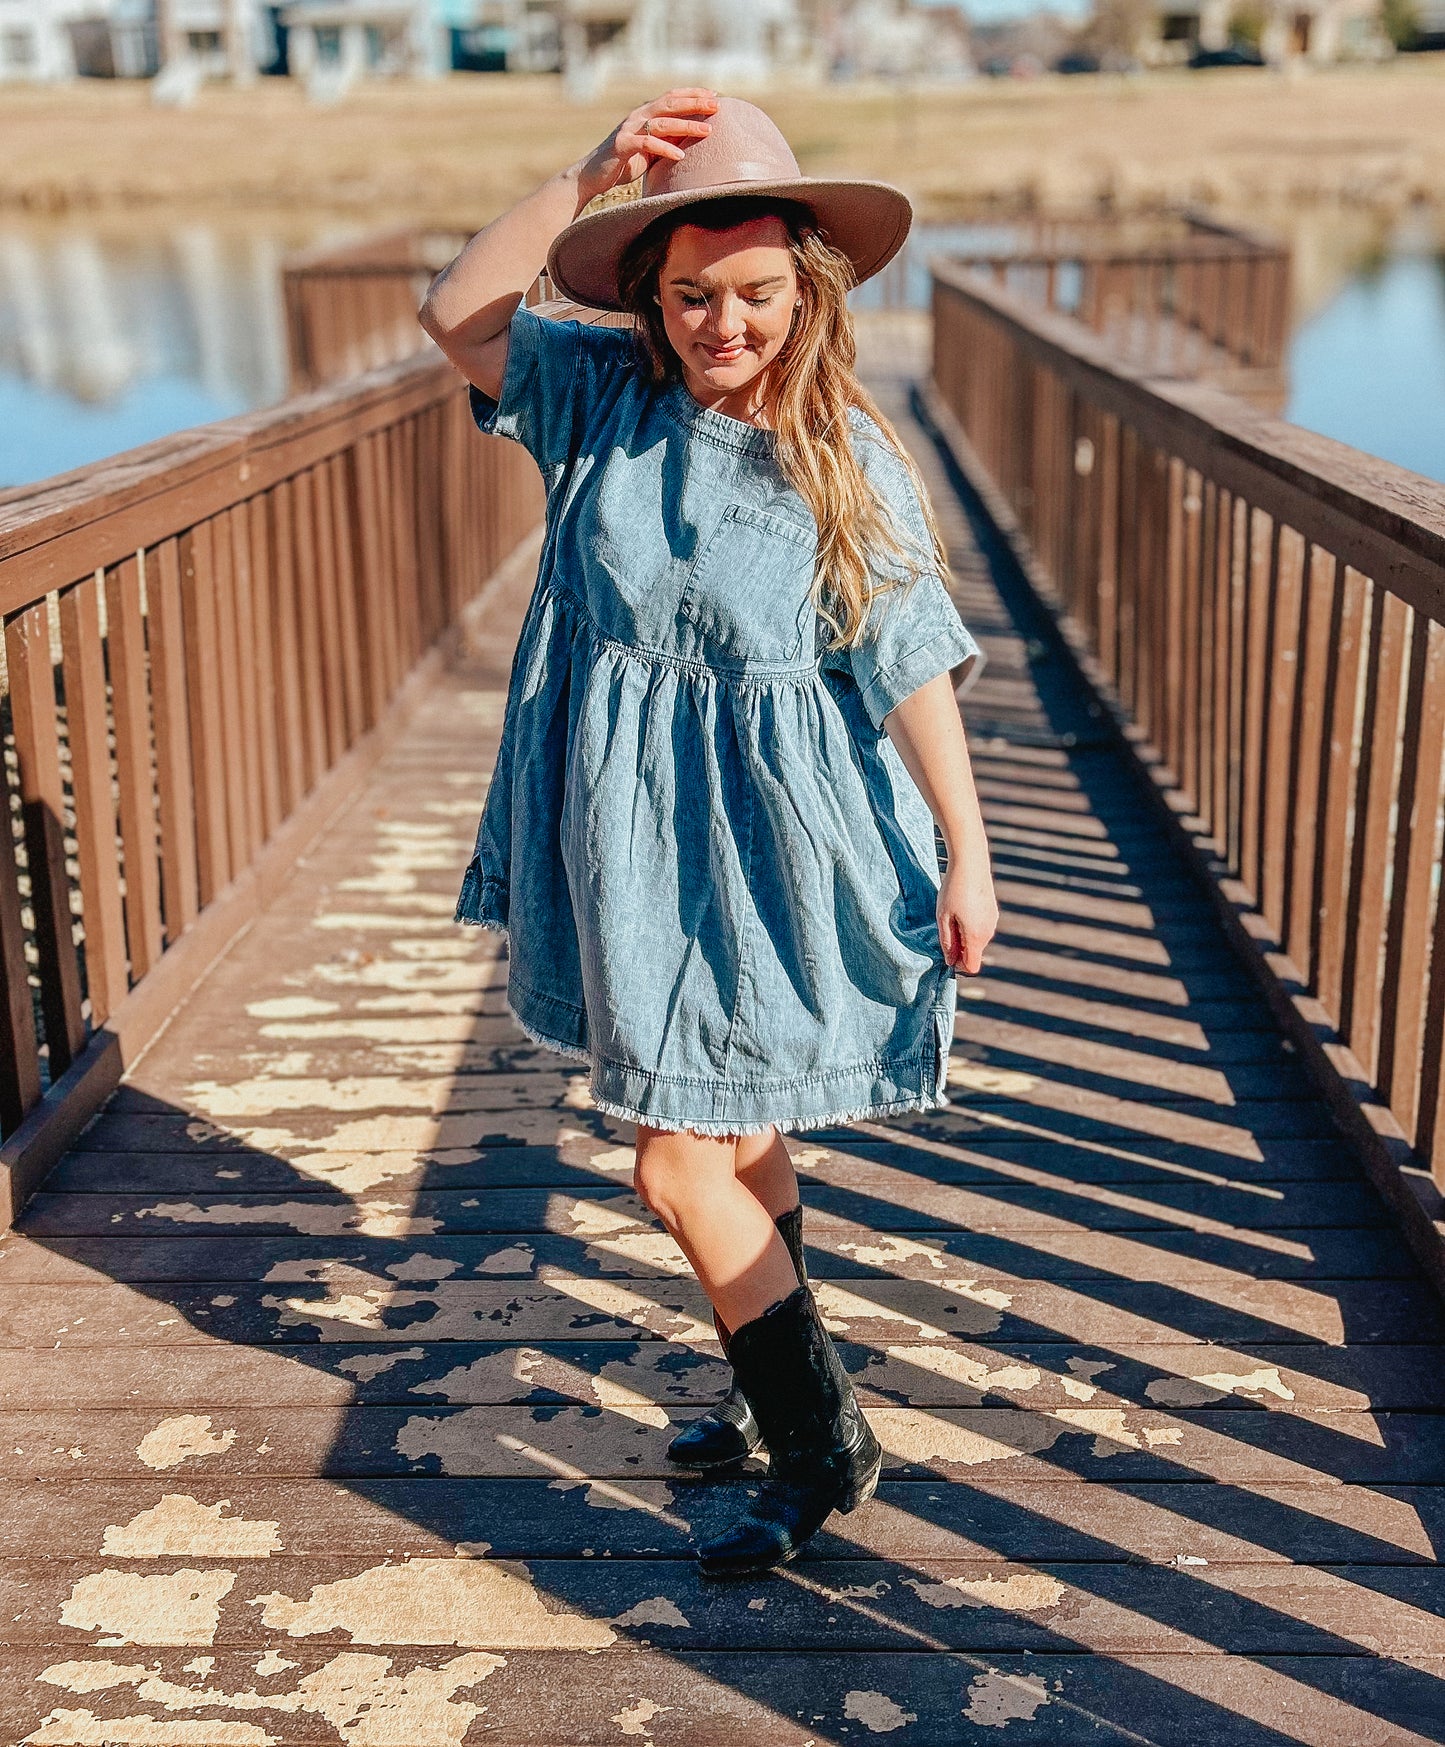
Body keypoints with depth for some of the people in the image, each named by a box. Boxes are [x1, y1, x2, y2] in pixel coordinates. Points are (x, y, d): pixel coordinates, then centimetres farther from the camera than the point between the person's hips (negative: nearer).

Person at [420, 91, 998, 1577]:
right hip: (637, 839, 5)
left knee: (683, 1164, -3)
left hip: (771, 852, -5)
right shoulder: (611, 396, -2)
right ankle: (775, 1386, 43)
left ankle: (823, 1449, 16)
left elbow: (912, 666, -8)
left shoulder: (851, 461, -12)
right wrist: (588, 175, -18)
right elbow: (457, 315, -9)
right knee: (736, 1132, 21)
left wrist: (968, 851, -7)